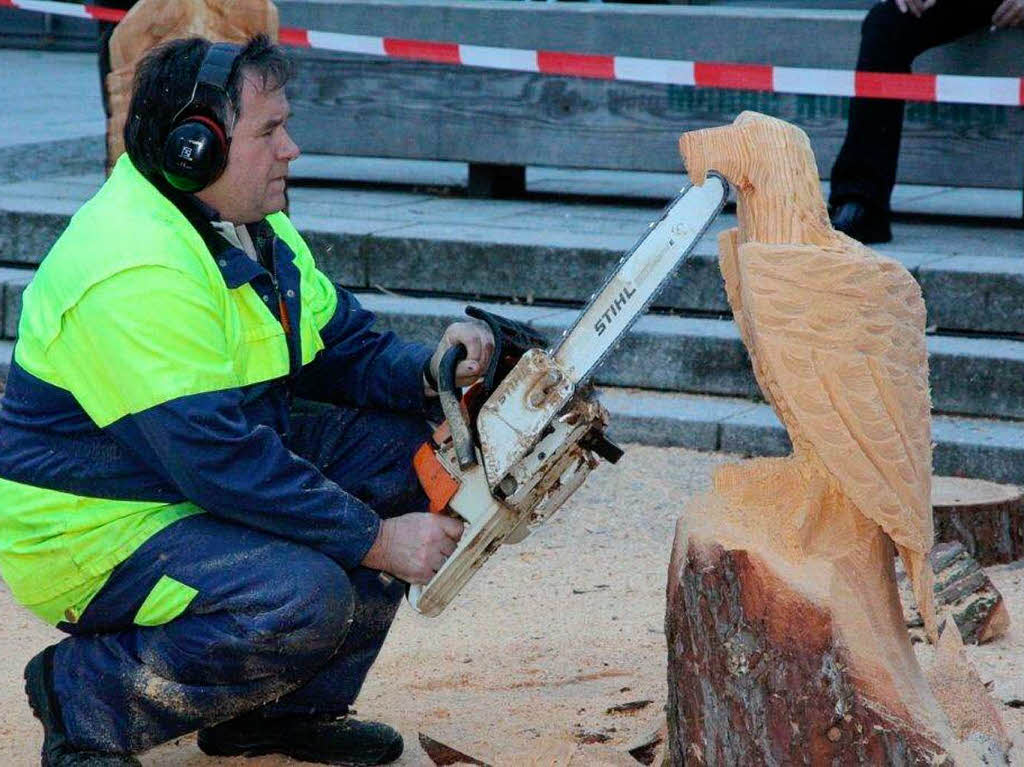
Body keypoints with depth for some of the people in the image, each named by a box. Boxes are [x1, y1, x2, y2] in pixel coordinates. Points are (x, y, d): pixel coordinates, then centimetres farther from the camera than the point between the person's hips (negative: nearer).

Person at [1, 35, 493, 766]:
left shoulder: (249, 222, 5)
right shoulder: (135, 272, -28)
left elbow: (340, 344, 11)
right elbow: (218, 459, -30)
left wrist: (427, 370, -11)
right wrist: (374, 540, -25)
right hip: (93, 535, -10)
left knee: (399, 444, 2)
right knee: (304, 597, -30)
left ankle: (287, 707, 7)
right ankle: (85, 697, -8)